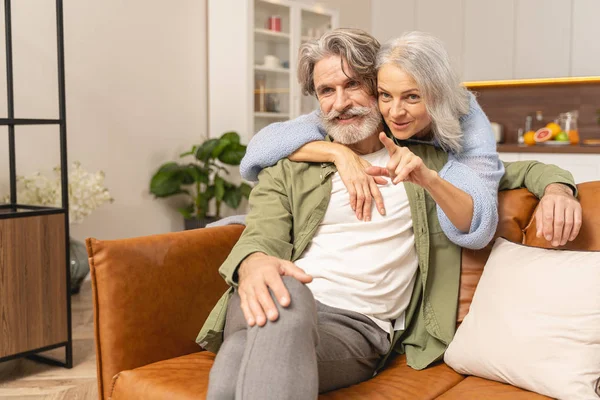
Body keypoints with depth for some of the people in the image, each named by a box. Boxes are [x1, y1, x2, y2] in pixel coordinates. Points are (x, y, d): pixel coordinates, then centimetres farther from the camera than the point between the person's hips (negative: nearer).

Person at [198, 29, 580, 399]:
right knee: (284, 293, -38)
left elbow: (521, 171, 24)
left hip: (358, 326, -2)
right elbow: (261, 237, 3)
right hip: (287, 302, 2)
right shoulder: (289, 169, 17)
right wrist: (253, 262, -24)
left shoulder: (427, 160, 20)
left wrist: (557, 187, -2)